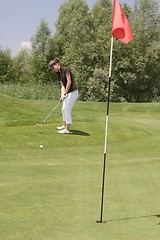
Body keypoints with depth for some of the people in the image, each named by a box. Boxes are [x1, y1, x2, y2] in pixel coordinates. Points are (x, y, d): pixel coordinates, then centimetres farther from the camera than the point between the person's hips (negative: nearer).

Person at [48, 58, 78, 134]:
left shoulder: (65, 69, -15)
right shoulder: (59, 74, 11)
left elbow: (69, 82, -18)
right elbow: (62, 85, 8)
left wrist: (65, 93, -13)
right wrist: (62, 95, -6)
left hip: (73, 92, -9)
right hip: (68, 93, 9)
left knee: (67, 110, -6)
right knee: (63, 109, 16)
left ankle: (67, 129, 1)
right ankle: (65, 126, 32)